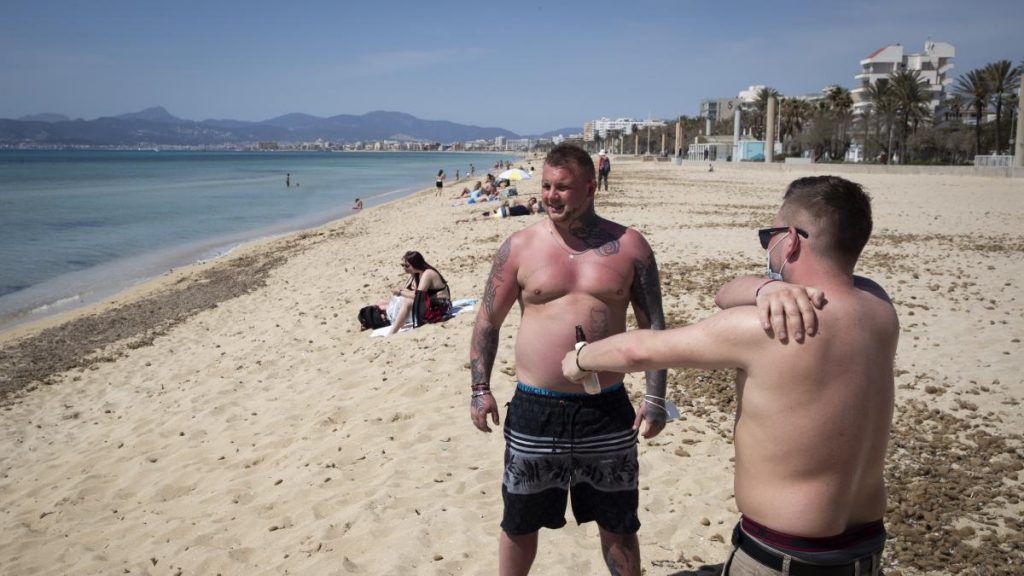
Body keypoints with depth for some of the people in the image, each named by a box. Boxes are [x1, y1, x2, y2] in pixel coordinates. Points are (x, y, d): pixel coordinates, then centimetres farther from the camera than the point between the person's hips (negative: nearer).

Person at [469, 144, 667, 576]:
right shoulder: (520, 246, -1)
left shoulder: (629, 246, -1)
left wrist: (656, 397, -2)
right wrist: (480, 387, -2)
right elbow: (488, 320, 5)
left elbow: (653, 325, 3)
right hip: (534, 409, 0)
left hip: (608, 409, 0)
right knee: (520, 522, 14)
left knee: (618, 524, 15)